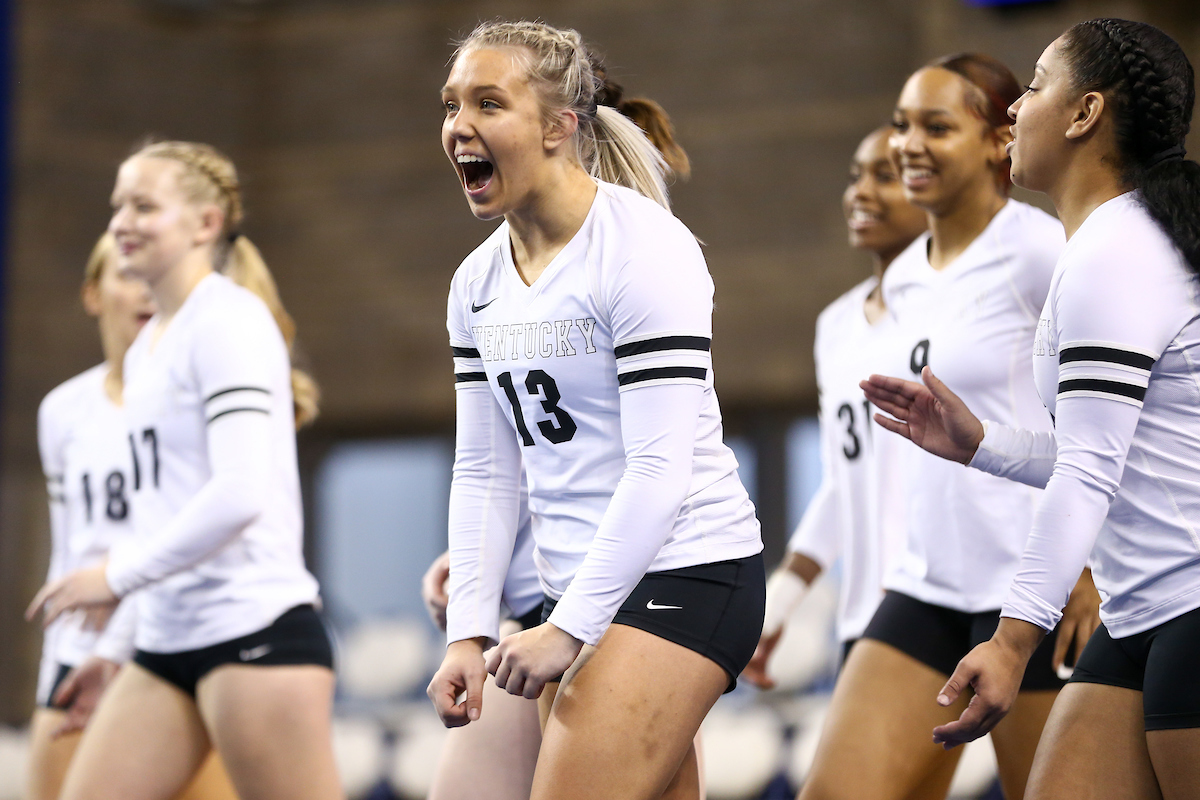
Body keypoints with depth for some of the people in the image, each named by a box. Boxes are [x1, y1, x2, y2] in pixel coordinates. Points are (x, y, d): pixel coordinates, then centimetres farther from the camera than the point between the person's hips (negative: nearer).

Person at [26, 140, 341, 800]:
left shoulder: (229, 321, -9)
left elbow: (242, 492, -19)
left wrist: (121, 576, -15)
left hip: (255, 628, -9)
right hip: (167, 644, 9)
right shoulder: (145, 349, 19)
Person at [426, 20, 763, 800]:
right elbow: (486, 471, 12)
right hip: (580, 589, 8)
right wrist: (470, 631, 2)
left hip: (686, 572, -7)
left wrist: (568, 627, -21)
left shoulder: (645, 250, -14)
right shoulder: (477, 282, 10)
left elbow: (661, 466, -19)